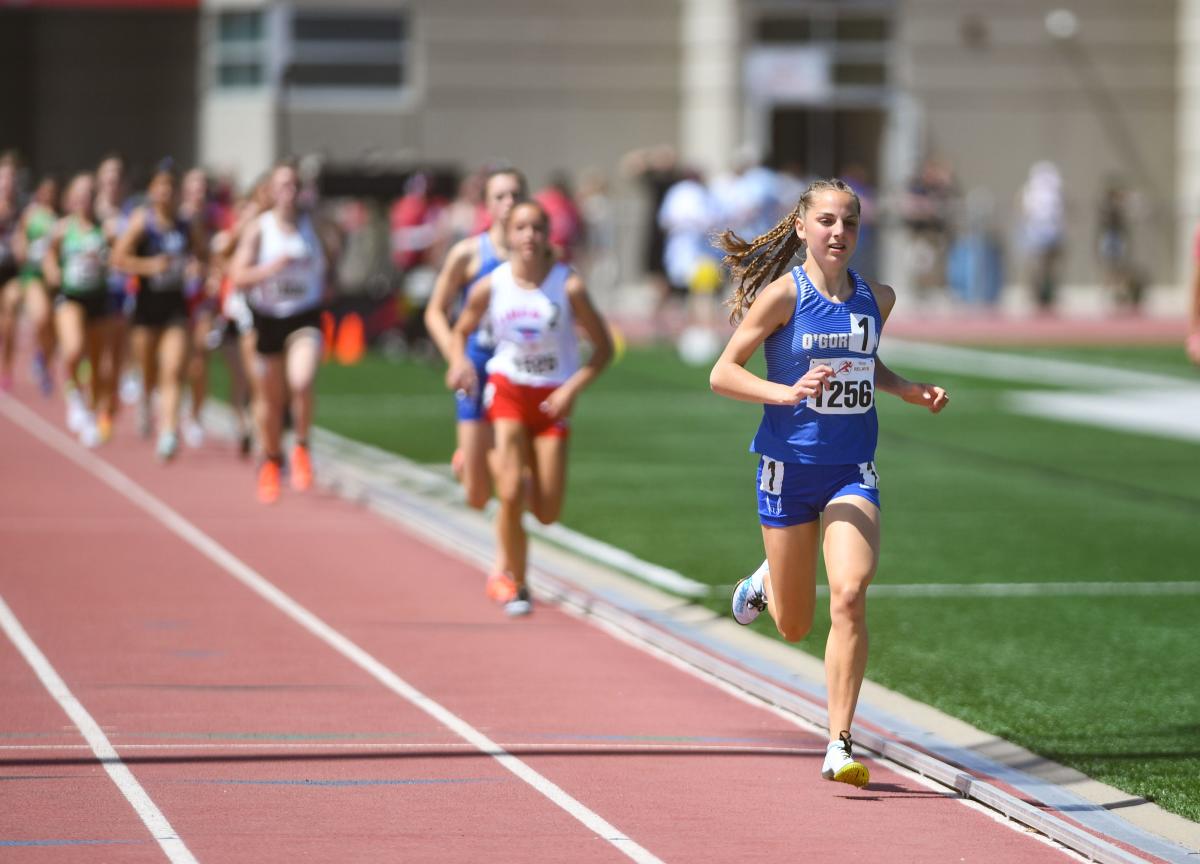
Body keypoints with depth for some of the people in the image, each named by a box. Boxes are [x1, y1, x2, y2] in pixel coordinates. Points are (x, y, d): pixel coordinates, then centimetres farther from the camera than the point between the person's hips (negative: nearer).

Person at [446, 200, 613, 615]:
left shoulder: (569, 286, -12)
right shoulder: (490, 287, -7)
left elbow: (603, 348, -4)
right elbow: (461, 331, 10)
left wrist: (573, 387, -18)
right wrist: (459, 362, -12)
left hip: (553, 398, 0)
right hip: (507, 390, 0)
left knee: (547, 513, -2)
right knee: (510, 493, -16)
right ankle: (515, 583, 3)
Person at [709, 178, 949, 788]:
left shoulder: (877, 298, 4)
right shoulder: (783, 294, -9)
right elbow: (722, 373, -9)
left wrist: (909, 391, 5)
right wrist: (786, 393, -25)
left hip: (852, 470, 2)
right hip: (789, 467, -2)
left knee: (850, 595, -21)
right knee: (794, 627, 10)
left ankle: (839, 746, -16)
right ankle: (768, 579, 49)